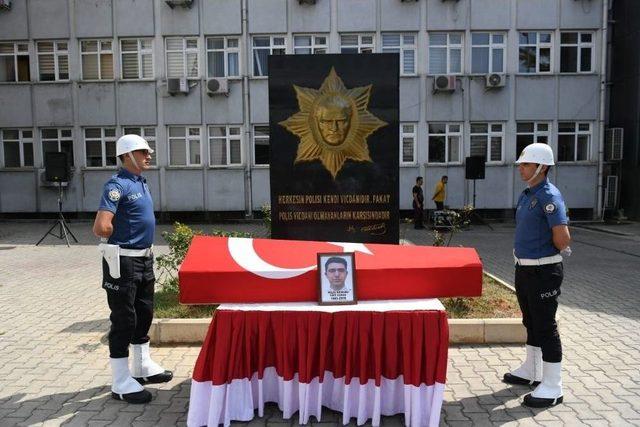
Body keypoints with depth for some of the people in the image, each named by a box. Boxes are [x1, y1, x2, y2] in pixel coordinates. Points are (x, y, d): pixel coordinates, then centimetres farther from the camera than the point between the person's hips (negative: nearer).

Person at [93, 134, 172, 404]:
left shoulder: (141, 182, 10)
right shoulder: (118, 185, -18)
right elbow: (101, 228, -28)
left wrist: (142, 241, 12)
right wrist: (120, 239, -9)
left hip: (144, 258, 9)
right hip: (123, 261, -9)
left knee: (144, 314, 18)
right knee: (124, 320, 0)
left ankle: (143, 368, 35)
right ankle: (121, 383, 13)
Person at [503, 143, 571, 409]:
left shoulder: (549, 196, -18)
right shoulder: (526, 195, 10)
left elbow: (563, 238, -25)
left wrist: (554, 251, -6)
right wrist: (521, 252, 11)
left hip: (543, 271, -9)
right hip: (524, 268, 9)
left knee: (545, 327, -1)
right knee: (531, 323, 20)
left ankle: (552, 387, 10)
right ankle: (532, 371, 36)